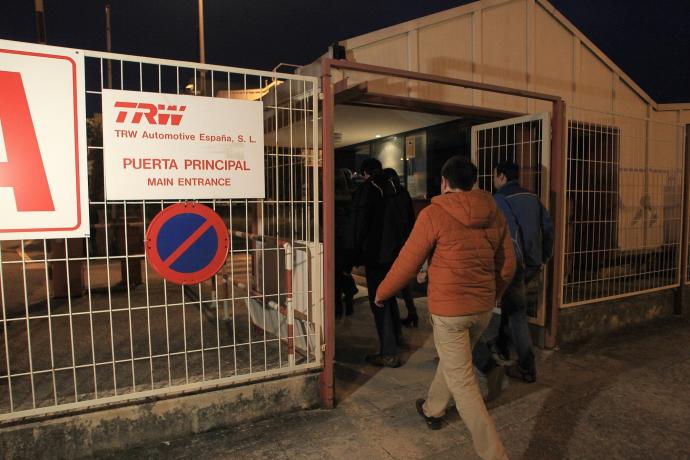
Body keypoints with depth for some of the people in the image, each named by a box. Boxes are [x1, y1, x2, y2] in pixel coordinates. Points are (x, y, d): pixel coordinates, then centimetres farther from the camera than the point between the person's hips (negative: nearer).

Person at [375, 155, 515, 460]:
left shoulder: (434, 214, -14)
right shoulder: (494, 214, 2)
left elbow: (408, 263, -10)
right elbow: (507, 266, 8)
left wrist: (381, 293, 5)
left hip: (449, 309, -6)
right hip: (483, 308, 7)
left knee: (462, 381, 4)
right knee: (453, 361, 27)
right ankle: (432, 409, 48)